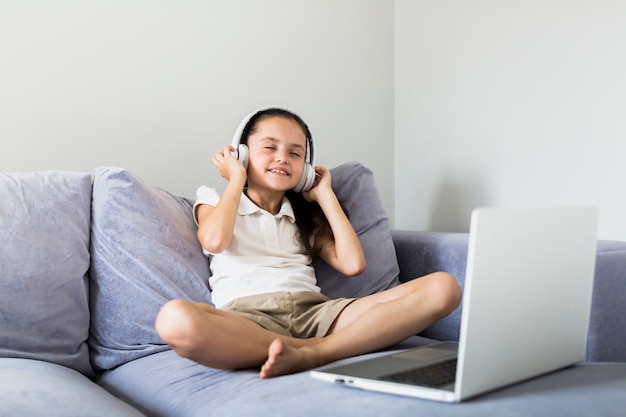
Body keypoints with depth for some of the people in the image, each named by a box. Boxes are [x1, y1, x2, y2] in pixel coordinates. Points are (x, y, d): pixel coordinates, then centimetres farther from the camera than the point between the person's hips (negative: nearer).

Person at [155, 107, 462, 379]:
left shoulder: (304, 215, 29)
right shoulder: (214, 200, 22)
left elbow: (353, 264, 11)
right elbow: (214, 241, -4)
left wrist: (325, 195, 20)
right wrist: (237, 179, 11)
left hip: (313, 312, 3)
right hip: (246, 318, -3)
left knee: (442, 287, -16)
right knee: (175, 319, -41)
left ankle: (310, 354, -32)